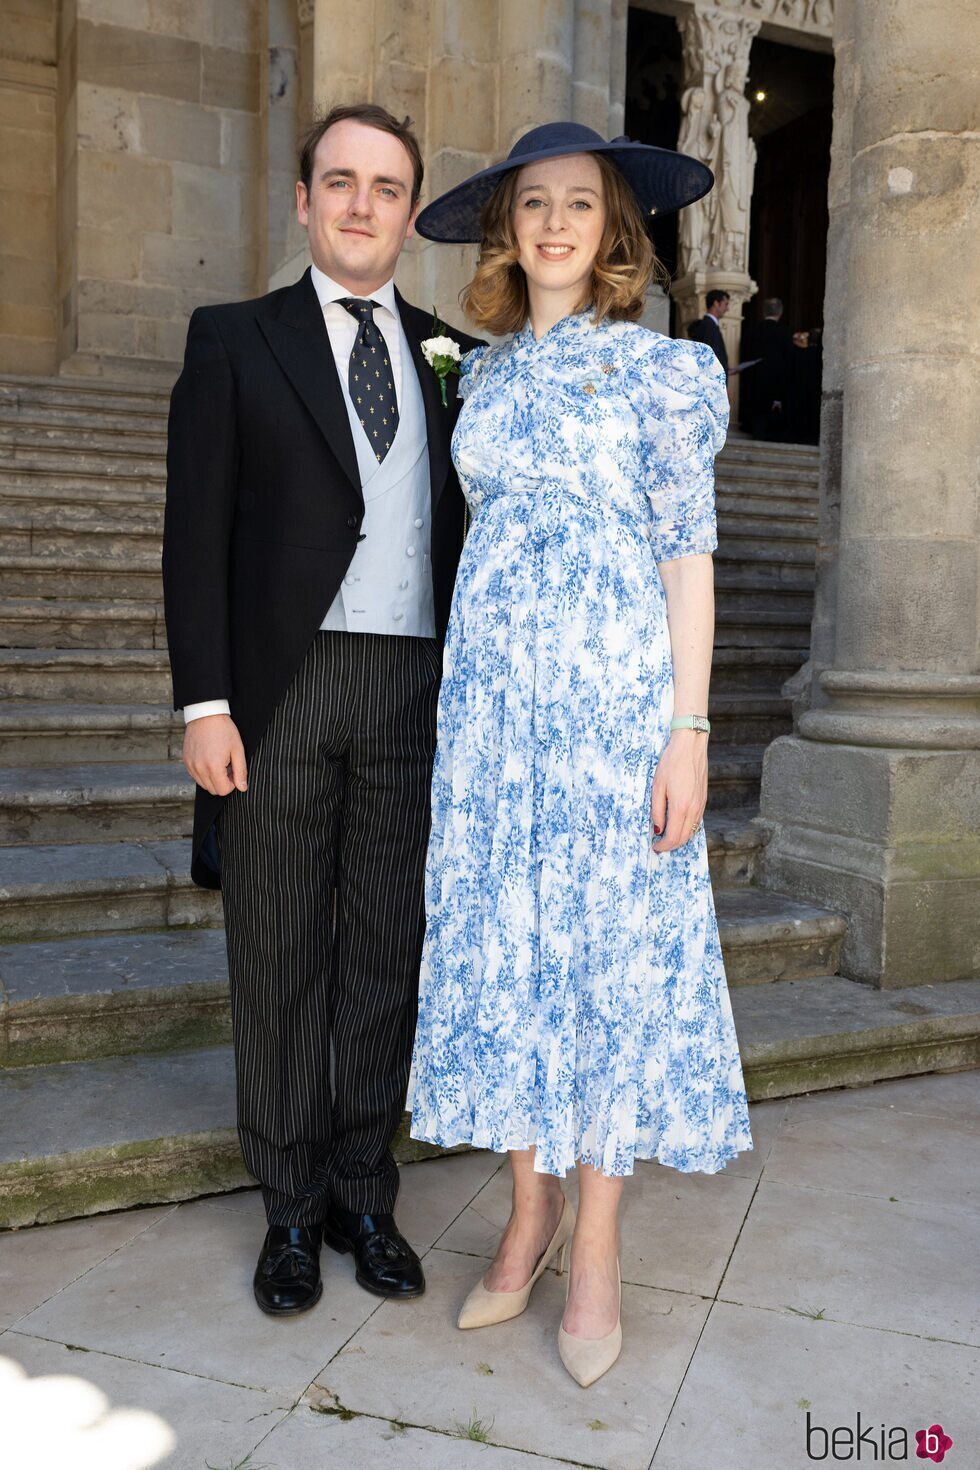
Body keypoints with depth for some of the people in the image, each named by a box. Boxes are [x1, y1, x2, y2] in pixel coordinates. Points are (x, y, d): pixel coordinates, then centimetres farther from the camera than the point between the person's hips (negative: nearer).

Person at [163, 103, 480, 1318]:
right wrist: (203, 702, -9)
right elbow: (196, 532, 0)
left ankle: (365, 1193, 26)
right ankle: (291, 1206, 24)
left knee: (387, 952, 9)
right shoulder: (235, 340, 7)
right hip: (281, 687, -2)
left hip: (415, 692, 2)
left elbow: (466, 529, 12)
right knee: (279, 956, 6)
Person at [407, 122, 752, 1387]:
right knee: (501, 947, 6)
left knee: (610, 950, 1)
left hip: (612, 688, -4)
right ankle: (530, 1213, 23)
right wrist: (463, 698, 11)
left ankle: (596, 1247, 16)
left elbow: (687, 554, -3)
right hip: (491, 690, 4)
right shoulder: (483, 372, 14)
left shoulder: (661, 368, 1)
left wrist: (687, 731, -10)